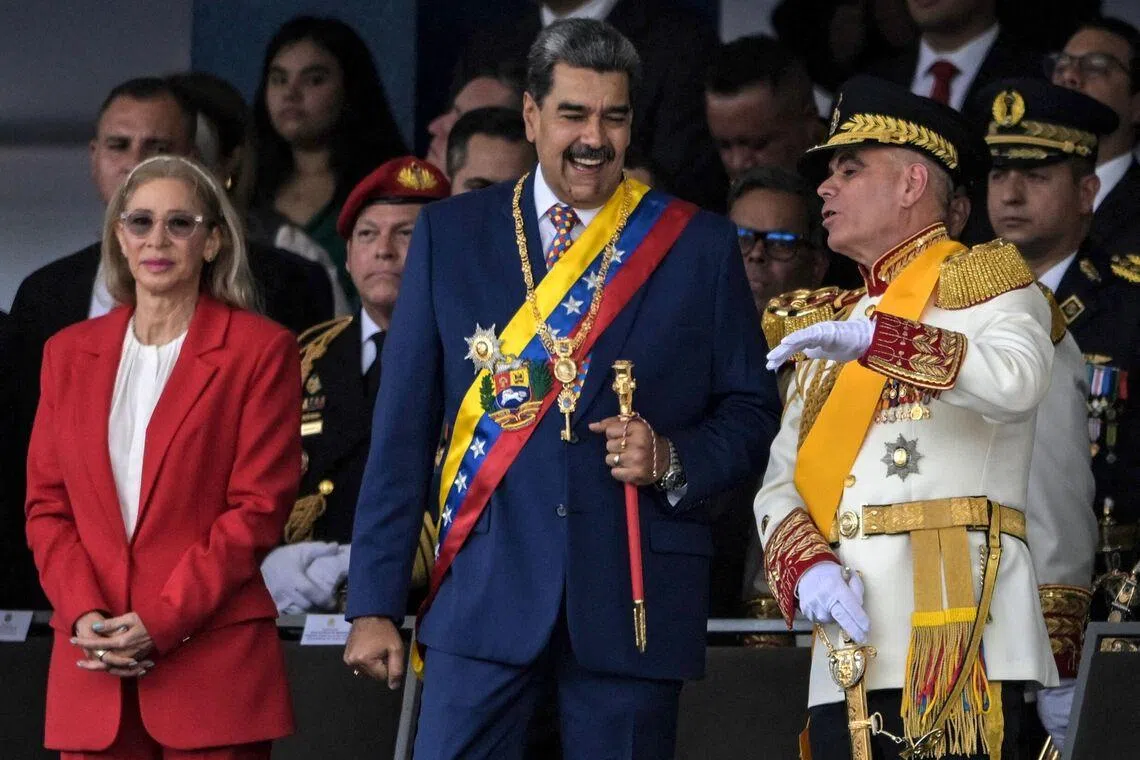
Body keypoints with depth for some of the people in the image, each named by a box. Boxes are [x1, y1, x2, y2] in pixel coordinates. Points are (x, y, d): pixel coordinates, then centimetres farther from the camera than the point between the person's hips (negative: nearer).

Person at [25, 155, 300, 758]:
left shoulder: (260, 351, 2)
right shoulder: (70, 353, 15)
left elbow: (258, 508, -4)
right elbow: (46, 504, 12)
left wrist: (160, 623, -12)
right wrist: (83, 613, -6)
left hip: (213, 659, -3)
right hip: (92, 668, 3)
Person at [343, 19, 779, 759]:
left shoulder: (699, 246, 7)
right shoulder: (450, 234, 8)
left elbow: (751, 413, 11)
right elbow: (404, 429, 6)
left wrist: (673, 459, -11)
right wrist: (374, 606, 2)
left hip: (635, 602, 0)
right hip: (488, 588, 0)